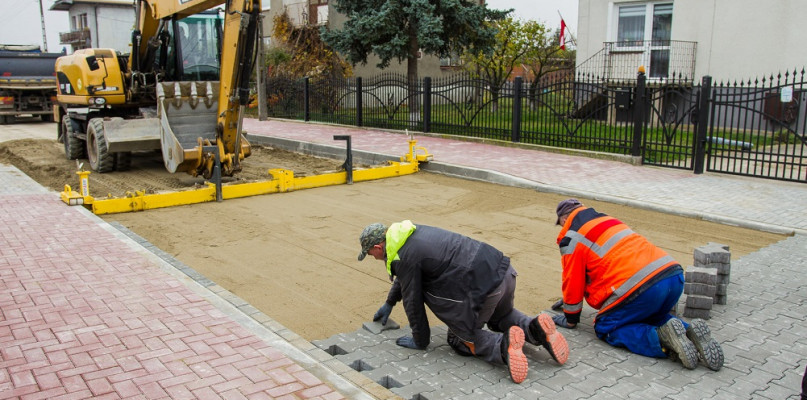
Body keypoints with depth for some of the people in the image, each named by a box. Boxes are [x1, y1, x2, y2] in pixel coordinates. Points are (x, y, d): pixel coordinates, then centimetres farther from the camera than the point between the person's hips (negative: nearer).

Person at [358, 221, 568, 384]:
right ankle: (535, 329, 8)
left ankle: (502, 345, -11)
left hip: (482, 288, -9)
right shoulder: (411, 232, 18)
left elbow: (412, 300, -1)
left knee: (459, 340, 15)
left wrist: (420, 340, 15)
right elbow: (403, 277, 35)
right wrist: (389, 303, 46)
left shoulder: (403, 257, -10)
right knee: (502, 317, 37)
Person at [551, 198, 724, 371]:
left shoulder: (571, 239, 4)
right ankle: (689, 330, 5)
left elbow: (573, 281, 6)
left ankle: (661, 336, -12)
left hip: (642, 288, -8)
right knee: (650, 316, 33)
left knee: (606, 328, 10)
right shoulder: (608, 220, 30)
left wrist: (570, 319, 22)